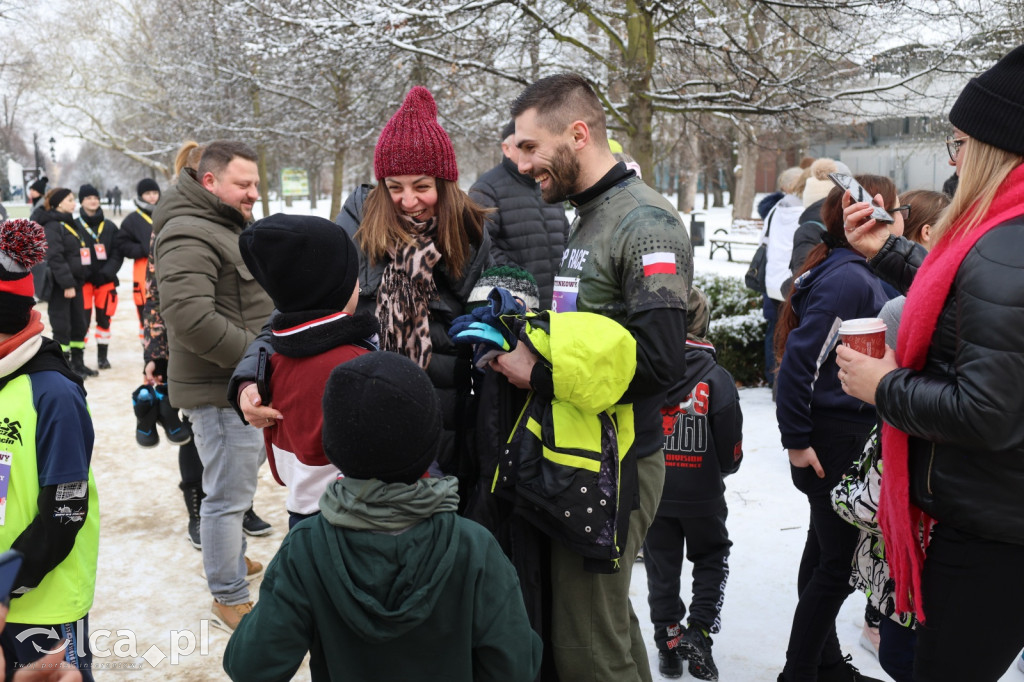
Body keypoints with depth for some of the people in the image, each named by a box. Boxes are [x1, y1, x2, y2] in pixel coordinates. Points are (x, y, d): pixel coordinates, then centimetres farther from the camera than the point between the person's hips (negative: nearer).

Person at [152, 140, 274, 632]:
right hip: (221, 392, -11)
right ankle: (229, 599, 12)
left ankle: (233, 559, 44)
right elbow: (191, 317, -31)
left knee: (239, 478, 24)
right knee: (229, 494, -1)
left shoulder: (228, 227, 16)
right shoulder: (190, 236, -19)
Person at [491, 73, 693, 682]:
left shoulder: (646, 224, -15)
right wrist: (516, 345, 8)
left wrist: (539, 374, -18)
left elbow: (659, 362, -25)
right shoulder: (585, 219, 15)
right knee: (608, 624, 21)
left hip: (614, 465, -9)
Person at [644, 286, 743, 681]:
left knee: (661, 566, 16)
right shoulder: (717, 379, -15)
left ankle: (669, 643, 23)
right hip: (702, 495, -1)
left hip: (651, 493, 1)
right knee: (712, 558, 21)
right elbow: (731, 452, -10)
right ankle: (699, 632, 10)